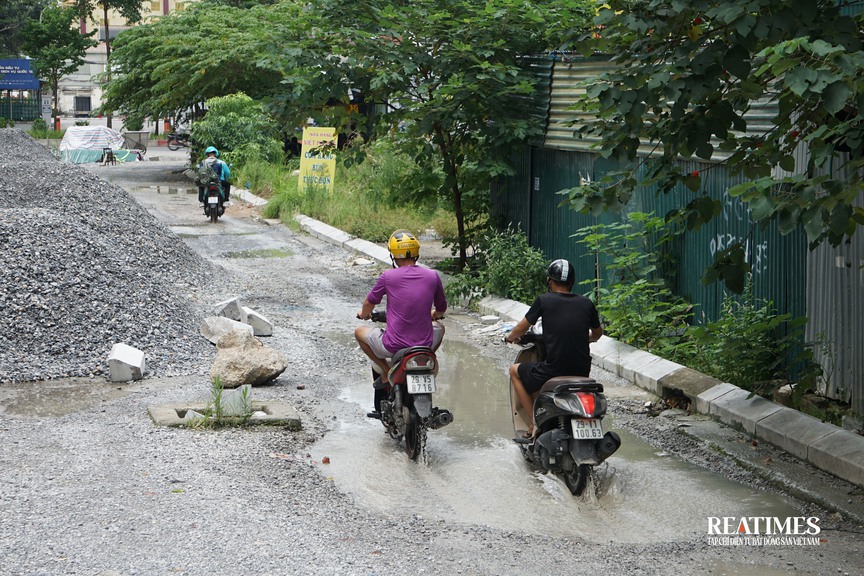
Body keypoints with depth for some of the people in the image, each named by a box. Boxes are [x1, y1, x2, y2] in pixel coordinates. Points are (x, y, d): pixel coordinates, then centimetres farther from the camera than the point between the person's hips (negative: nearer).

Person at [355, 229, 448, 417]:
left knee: (360, 332, 25)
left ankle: (386, 372, 14)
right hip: (425, 345, 3)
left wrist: (364, 314, 33)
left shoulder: (388, 277, -8)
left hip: (393, 346, -3)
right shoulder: (432, 276, -1)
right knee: (440, 327, 37)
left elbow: (369, 303, 8)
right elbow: (441, 309, 16)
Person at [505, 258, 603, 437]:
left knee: (515, 371, 23)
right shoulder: (586, 303, 5)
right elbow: (597, 334, 21)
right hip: (582, 373, 4)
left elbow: (520, 330, 4)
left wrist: (511, 337, 26)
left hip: (553, 371, -4)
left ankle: (534, 421, 14)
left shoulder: (544, 301, -5)